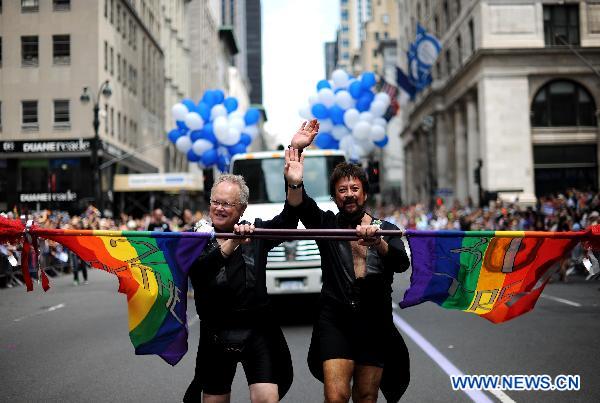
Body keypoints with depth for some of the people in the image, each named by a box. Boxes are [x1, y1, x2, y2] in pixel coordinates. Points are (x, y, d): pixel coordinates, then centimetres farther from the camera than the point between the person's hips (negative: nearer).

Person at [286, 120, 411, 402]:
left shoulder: (387, 230, 8)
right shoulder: (327, 224, 5)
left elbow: (401, 264, -11)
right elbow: (297, 201, -12)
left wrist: (377, 242, -32)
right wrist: (295, 149, -22)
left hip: (375, 323, 2)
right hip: (334, 320, -1)